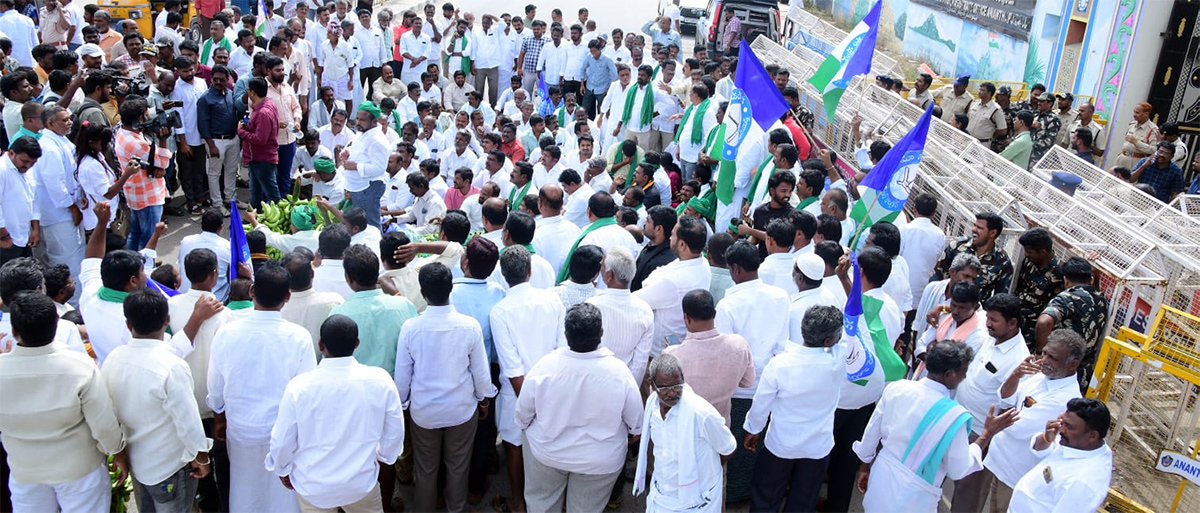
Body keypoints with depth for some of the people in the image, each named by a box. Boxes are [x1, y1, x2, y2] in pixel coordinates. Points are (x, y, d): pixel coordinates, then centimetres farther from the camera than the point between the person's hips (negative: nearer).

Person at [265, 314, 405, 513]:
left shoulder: (299, 386, -23)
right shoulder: (380, 381, -18)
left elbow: (282, 439, -10)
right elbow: (394, 431, -4)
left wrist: (282, 469, 11)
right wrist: (385, 456, 17)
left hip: (313, 486, 0)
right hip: (361, 482, 1)